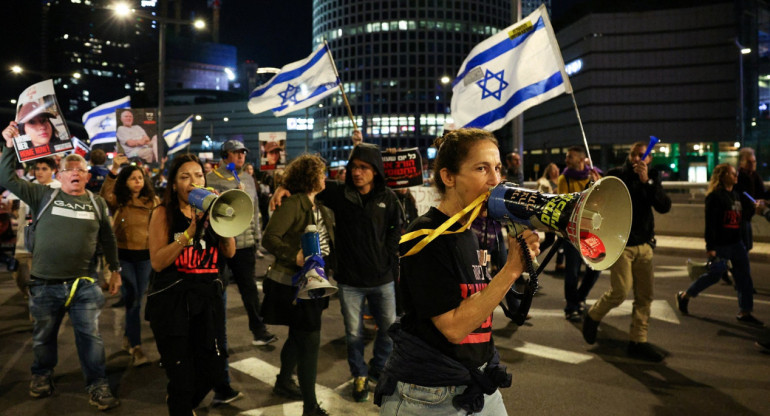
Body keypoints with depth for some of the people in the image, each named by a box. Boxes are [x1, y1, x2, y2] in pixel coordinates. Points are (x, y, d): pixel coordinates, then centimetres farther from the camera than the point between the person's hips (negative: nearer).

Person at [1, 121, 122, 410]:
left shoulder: (97, 203, 8)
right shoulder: (44, 195, 4)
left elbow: (108, 239, 15)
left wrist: (115, 270, 15)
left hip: (84, 285, 0)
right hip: (44, 284, 0)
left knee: (90, 337, 3)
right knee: (43, 336, 16)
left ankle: (97, 385, 15)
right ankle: (42, 375, 39)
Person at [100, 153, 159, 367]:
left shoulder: (153, 201, 2)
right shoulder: (118, 201, -4)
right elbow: (104, 196, -26)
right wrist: (113, 170, -33)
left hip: (145, 255, 3)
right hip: (124, 255, -2)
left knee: (136, 299, 12)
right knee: (132, 300, -8)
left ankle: (128, 337, 33)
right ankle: (136, 348, -4)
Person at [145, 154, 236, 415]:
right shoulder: (163, 214, -3)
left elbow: (229, 253, -2)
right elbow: (157, 262, -13)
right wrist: (189, 232, -19)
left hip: (208, 297, 4)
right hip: (172, 299, -4)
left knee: (213, 371, 7)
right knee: (182, 378, 0)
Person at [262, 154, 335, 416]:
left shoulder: (320, 207, 10)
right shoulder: (293, 204, -16)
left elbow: (327, 242, 17)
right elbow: (270, 238, -23)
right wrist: (294, 256, -32)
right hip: (293, 283, -9)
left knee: (299, 336, 23)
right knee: (310, 340, -7)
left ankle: (284, 382, 43)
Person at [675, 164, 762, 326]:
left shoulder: (737, 195, 11)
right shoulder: (715, 196, -14)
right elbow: (710, 223, -18)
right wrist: (710, 247, -21)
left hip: (736, 242, 8)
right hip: (720, 245, -8)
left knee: (744, 277, 7)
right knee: (715, 273, -5)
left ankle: (745, 312, 16)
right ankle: (684, 296, 14)